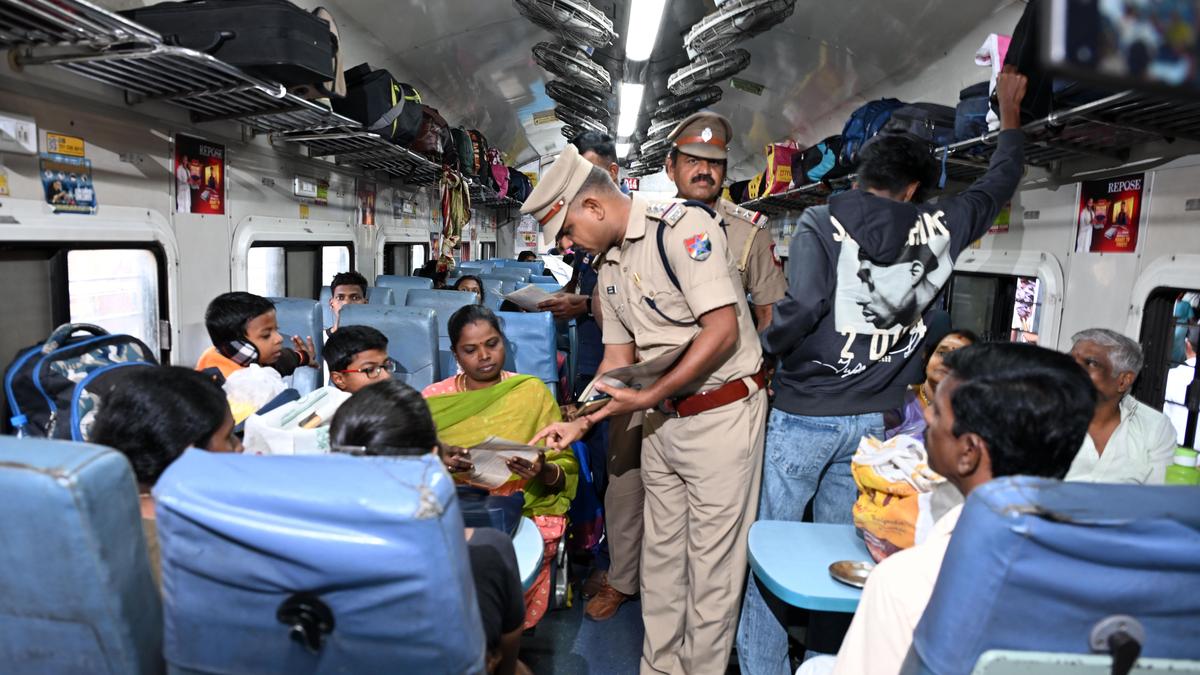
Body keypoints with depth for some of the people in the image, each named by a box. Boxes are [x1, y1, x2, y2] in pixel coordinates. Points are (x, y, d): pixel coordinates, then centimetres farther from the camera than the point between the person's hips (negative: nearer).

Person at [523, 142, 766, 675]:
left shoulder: (682, 226, -15)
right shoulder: (610, 266, 11)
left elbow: (722, 330, -22)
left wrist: (648, 396, -18)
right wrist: (580, 422, 4)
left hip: (723, 412, -8)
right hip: (662, 418, 8)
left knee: (712, 560, 4)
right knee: (660, 553, 16)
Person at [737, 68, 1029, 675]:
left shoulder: (822, 225, -10)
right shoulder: (937, 231, 1)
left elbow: (799, 311, -24)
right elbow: (997, 185, 20)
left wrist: (761, 346, -5)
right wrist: (1009, 117, 36)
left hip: (803, 414, -4)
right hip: (872, 419, 5)